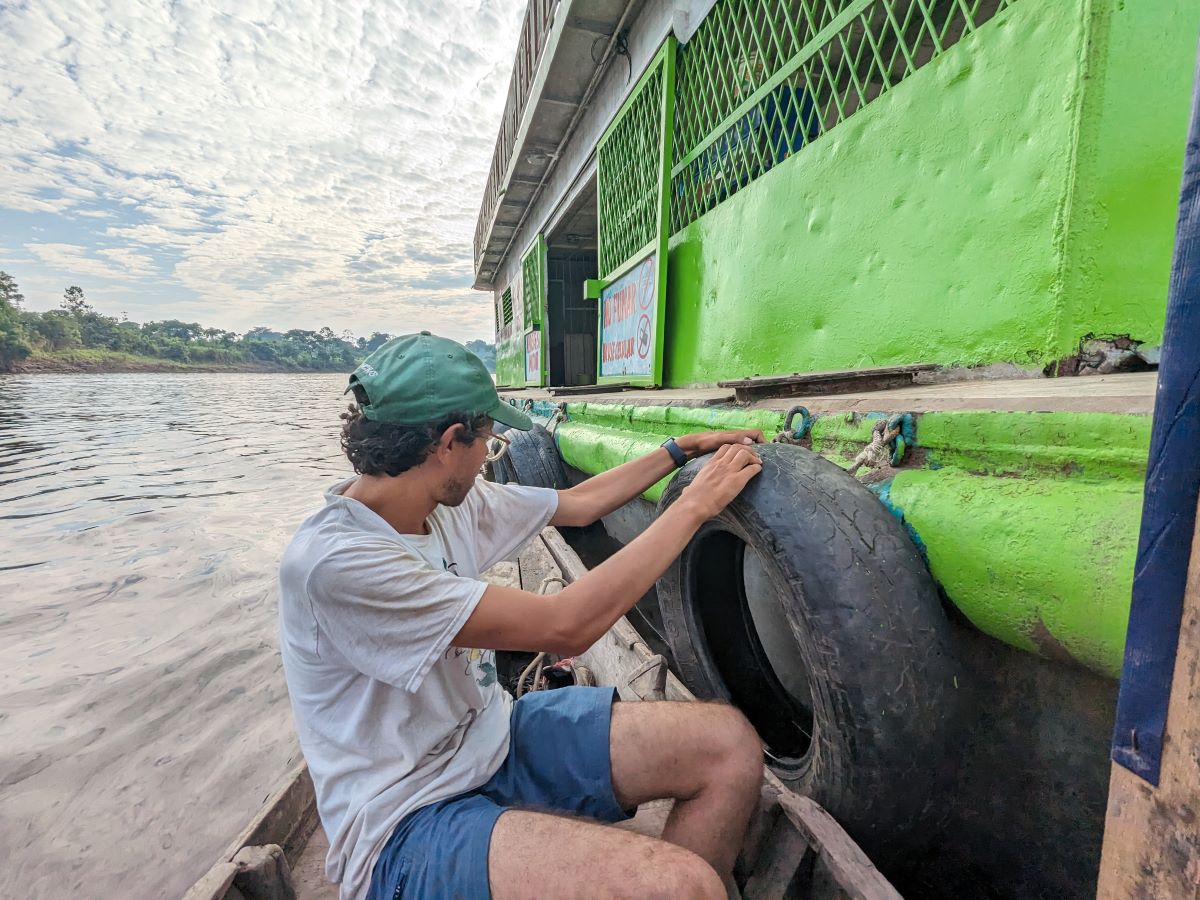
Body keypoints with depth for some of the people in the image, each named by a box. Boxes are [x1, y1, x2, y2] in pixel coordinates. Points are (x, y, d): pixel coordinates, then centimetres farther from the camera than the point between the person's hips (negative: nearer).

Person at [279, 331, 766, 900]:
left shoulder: (455, 502, -3)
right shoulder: (331, 560, -27)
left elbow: (579, 504, 10)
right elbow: (564, 628, -29)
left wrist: (681, 450, 9)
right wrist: (695, 505, -22)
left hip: (493, 735, 7)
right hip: (409, 819, -7)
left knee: (729, 744, -5)